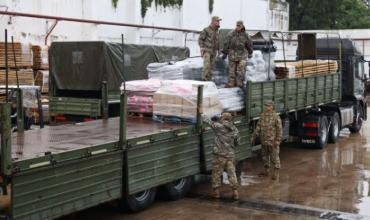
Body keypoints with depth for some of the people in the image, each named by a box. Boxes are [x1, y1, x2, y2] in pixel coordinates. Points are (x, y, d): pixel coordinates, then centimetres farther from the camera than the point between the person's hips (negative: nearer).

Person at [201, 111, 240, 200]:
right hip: (231, 155, 4)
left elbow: (208, 121, -1)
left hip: (220, 155, -4)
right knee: (232, 173, 9)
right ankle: (235, 192, 9)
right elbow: (237, 142, 11)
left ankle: (216, 192, 15)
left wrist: (202, 114, 16)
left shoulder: (218, 126, -11)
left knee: (216, 173, 9)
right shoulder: (235, 130, 3)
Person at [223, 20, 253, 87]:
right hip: (232, 54, 0)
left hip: (242, 55, 0)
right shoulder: (231, 34, -4)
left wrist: (250, 53, 23)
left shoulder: (245, 35, 0)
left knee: (241, 70, -9)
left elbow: (250, 44, 14)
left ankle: (239, 84, 0)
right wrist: (225, 53, -1)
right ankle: (231, 84, 9)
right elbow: (226, 44, -1)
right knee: (232, 70, 3)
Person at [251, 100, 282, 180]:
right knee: (265, 156, 16)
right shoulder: (262, 115, 6)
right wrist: (254, 137, 8)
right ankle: (266, 171, 29)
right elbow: (258, 127, 10)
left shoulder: (276, 116, -12)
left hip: (272, 141, -6)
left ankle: (276, 172, 12)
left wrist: (278, 140, -15)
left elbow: (279, 129, -12)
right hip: (264, 141, 6)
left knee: (274, 157, 1)